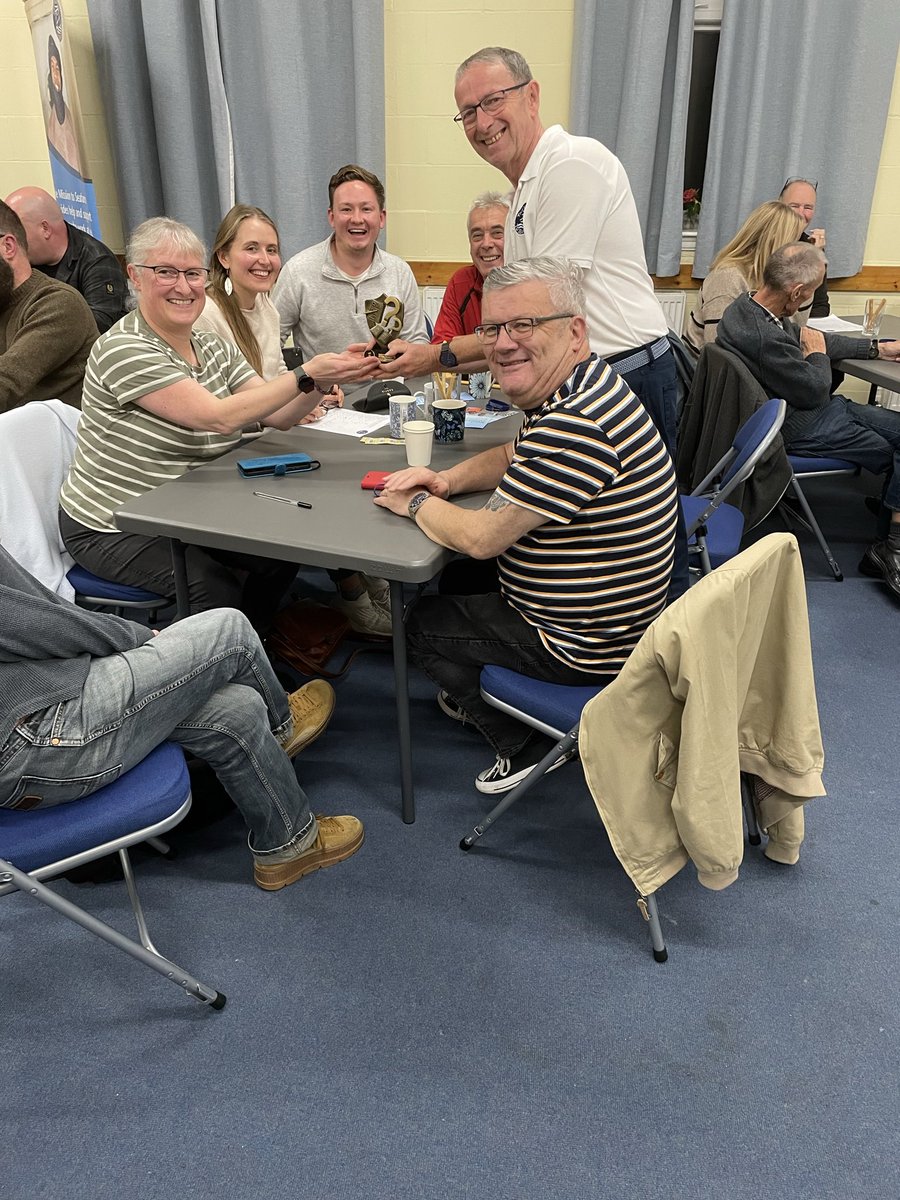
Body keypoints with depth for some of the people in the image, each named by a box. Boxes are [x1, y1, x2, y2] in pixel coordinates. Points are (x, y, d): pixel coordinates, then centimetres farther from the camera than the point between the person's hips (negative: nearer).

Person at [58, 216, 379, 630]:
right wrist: (305, 375, -30)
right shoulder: (123, 349, -20)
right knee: (218, 590, -24)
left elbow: (279, 417, -3)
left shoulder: (215, 349, 5)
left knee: (281, 551, -7)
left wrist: (326, 375, -20)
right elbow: (220, 417, -28)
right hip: (112, 530, -7)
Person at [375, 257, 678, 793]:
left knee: (423, 624, 6)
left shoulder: (577, 425, -33)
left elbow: (480, 537, -28)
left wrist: (418, 504, -8)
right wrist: (447, 480, -1)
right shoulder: (576, 389, 1)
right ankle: (478, 693, 43)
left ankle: (524, 746, 15)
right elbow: (512, 456, 18)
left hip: (588, 647, -10)